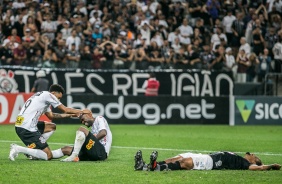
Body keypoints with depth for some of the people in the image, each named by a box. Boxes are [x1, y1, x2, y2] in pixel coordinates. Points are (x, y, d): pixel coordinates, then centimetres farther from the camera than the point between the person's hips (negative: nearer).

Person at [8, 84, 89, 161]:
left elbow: (51, 115, 27)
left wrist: (69, 115, 24)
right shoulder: (48, 95, -4)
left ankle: (31, 148, 12)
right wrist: (81, 111, 14)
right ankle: (18, 149, -15)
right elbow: (65, 110, 0)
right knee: (48, 156, -7)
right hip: (27, 129, -10)